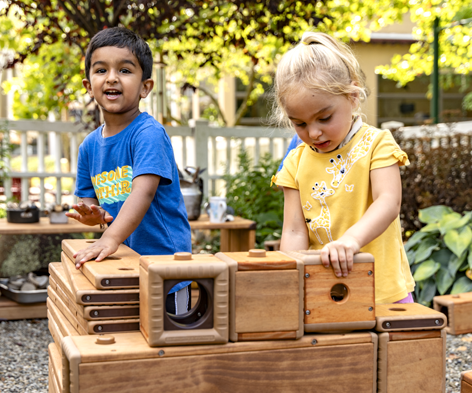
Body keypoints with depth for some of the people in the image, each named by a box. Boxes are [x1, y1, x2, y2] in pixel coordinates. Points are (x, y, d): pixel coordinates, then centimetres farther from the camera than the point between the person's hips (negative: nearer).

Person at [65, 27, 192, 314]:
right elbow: (90, 199, 12)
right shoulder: (89, 146, 6)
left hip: (163, 259, -6)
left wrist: (110, 239, -41)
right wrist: (93, 214, -12)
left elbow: (144, 191, -28)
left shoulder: (149, 133, -15)